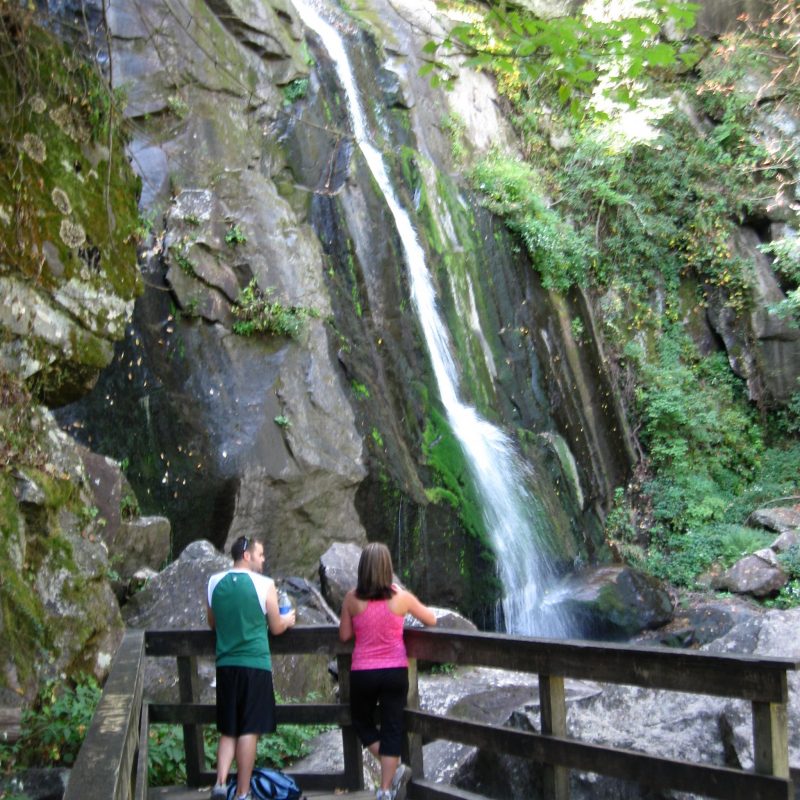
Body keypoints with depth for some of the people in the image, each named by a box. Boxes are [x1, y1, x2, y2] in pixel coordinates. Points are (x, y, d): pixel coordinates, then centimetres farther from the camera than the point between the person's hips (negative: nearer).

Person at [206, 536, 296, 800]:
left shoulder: (214, 582, 4)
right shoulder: (264, 584, -8)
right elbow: (276, 628, -1)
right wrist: (287, 619, 20)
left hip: (225, 664, 4)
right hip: (255, 664, -4)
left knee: (228, 731, 15)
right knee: (249, 731, 3)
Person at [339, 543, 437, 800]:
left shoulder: (352, 598, -9)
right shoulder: (401, 597, -7)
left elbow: (344, 636, 0)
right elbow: (432, 620, 7)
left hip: (362, 672, 0)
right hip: (395, 671, 0)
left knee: (361, 721, 21)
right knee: (391, 728, 9)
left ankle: (394, 769, 9)